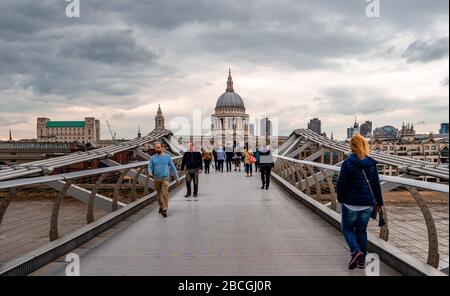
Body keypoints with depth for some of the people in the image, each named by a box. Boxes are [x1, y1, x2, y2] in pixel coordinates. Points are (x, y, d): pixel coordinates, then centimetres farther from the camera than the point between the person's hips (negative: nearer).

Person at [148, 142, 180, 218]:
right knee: (158, 194, 14)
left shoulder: (167, 157, 0)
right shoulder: (152, 158, 4)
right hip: (156, 179, 3)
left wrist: (177, 177, 6)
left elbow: (173, 167, 5)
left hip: (165, 178, -3)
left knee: (165, 193, -17)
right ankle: (161, 206, 36)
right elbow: (150, 167, 1)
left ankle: (165, 210, -18)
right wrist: (150, 173, -23)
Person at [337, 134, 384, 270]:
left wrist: (340, 199, 6)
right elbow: (376, 185, 4)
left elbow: (341, 184, -10)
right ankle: (362, 261, 20)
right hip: (367, 204, 4)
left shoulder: (347, 163, -13)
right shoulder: (371, 163, 0)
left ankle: (356, 251, -9)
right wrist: (379, 203, 12)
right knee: (362, 230, 16)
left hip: (351, 203, -4)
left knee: (347, 228, 14)